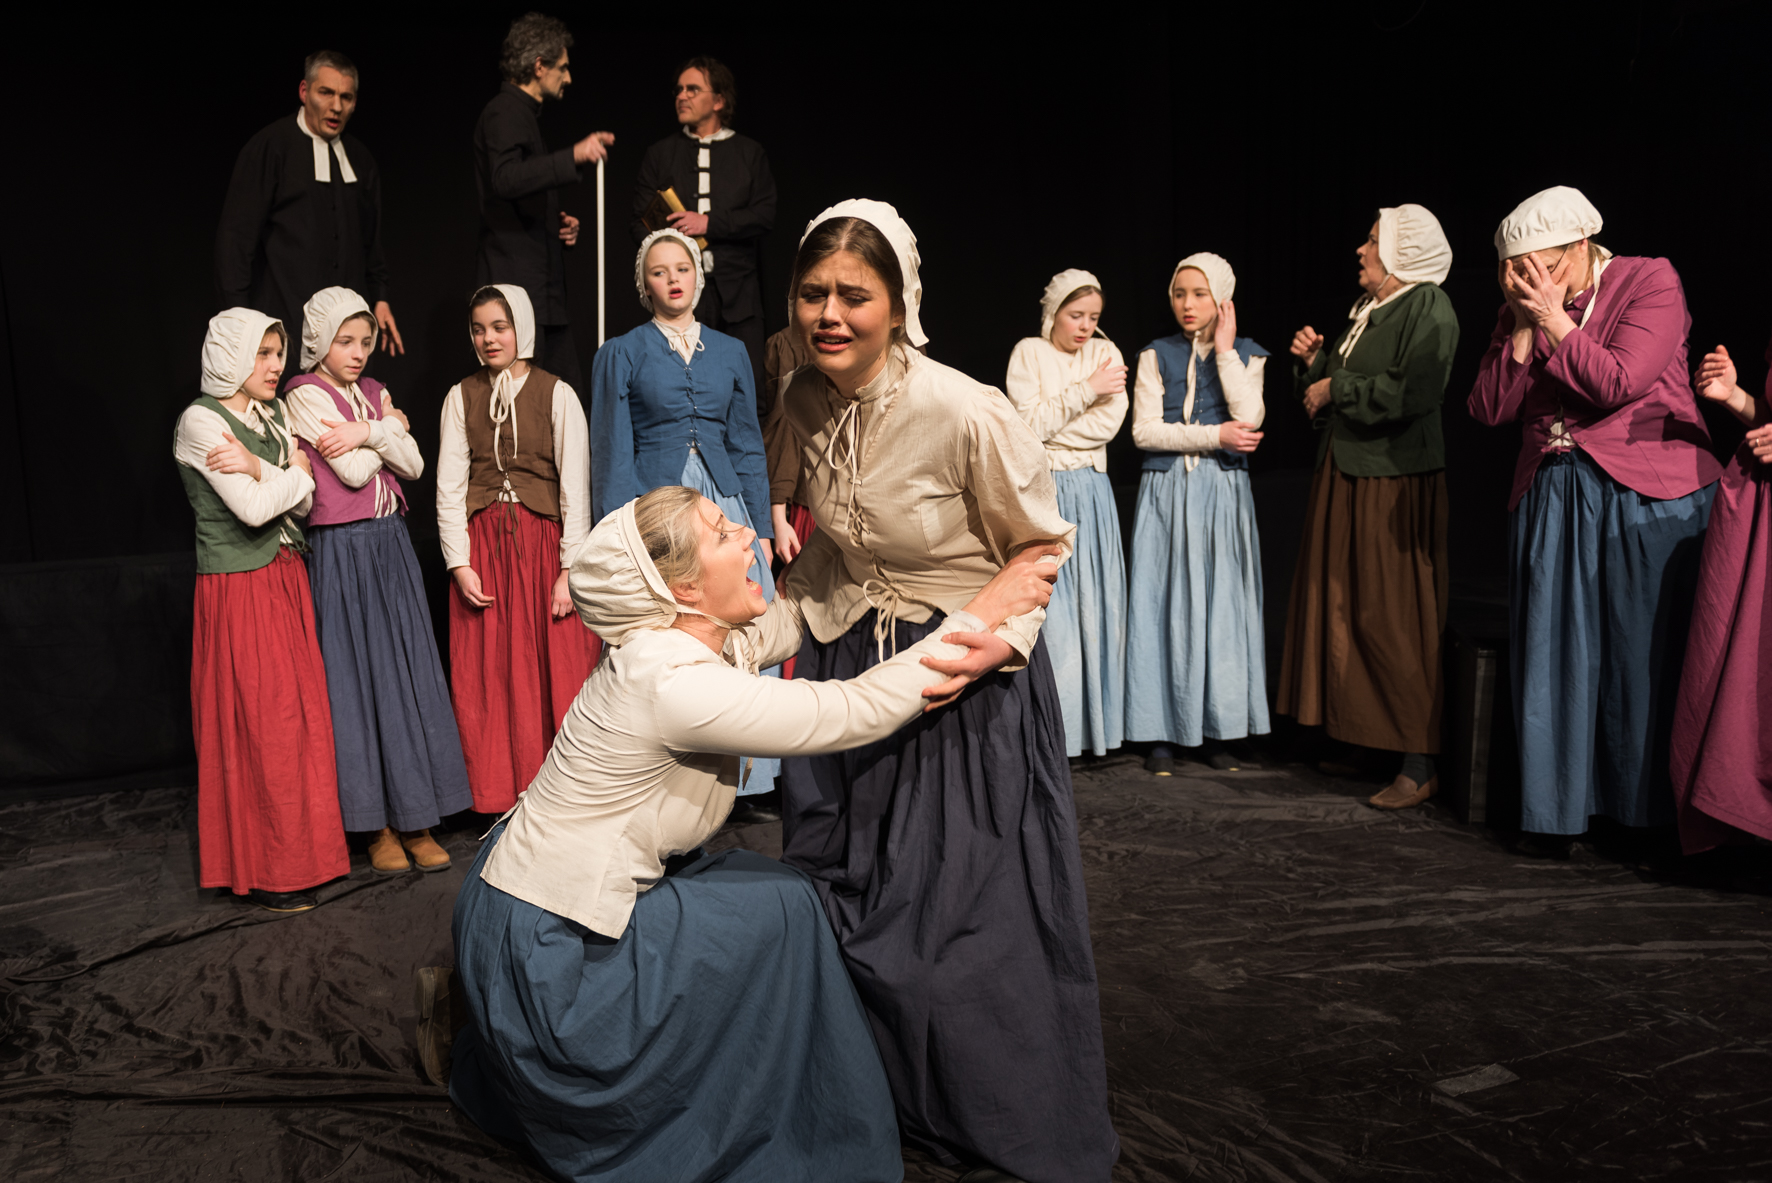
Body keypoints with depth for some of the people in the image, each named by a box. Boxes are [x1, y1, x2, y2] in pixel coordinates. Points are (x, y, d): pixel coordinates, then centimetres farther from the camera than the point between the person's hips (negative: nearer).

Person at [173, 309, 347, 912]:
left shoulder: (273, 414, 12)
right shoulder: (201, 420, -11)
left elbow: (304, 501, 3)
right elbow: (253, 509, -19)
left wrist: (258, 468, -13)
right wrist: (293, 471, -4)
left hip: (285, 581, 7)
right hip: (238, 590, -7)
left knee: (298, 713, 10)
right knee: (258, 723, -1)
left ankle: (297, 847, 22)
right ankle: (262, 869, 11)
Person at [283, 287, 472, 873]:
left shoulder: (373, 392, 14)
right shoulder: (305, 396, -5)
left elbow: (413, 464, 4)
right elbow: (353, 471, -13)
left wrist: (370, 433, -11)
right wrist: (387, 427, 0)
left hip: (391, 544, 6)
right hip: (342, 550, -6)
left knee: (409, 674, 4)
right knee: (357, 678, 0)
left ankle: (417, 819, 11)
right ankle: (378, 824, 9)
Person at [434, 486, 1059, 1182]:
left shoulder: (695, 637, -2)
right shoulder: (674, 684, -29)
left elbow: (794, 617, 10)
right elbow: (857, 713, -29)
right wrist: (981, 613, -24)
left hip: (541, 879, 9)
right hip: (539, 939, -9)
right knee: (775, 912, -6)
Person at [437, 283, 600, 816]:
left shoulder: (557, 394, 1)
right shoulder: (461, 397, 9)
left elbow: (576, 485, -2)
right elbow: (449, 486, 6)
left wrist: (572, 567, -9)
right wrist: (459, 563, -3)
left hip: (543, 541, -2)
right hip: (482, 544, 2)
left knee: (556, 670, -2)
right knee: (488, 677, 4)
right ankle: (501, 797, 16)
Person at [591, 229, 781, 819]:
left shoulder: (729, 352, 15)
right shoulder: (621, 355, 7)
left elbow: (748, 445, 15)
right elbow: (612, 454, 4)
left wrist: (760, 528, 8)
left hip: (724, 500, 3)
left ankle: (751, 786, 6)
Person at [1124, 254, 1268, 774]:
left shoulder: (1246, 354, 9)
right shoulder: (1156, 355, 8)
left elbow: (1249, 417, -10)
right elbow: (1144, 430, -4)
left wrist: (1225, 349, -5)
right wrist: (1215, 436, -11)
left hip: (1223, 495, 1)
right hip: (1167, 492, 0)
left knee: (1222, 603, 0)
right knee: (1166, 603, -2)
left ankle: (1218, 729, 7)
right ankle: (1163, 732, 2)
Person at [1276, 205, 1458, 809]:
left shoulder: (1429, 308, -8)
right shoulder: (1365, 310, 18)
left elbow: (1413, 392, -23)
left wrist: (1336, 388, -13)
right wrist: (1314, 362, 5)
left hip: (1394, 484, -8)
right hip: (1344, 476, 9)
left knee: (1392, 619, -7)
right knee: (1345, 612, 9)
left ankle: (1420, 764, 1)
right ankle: (1358, 737, 20)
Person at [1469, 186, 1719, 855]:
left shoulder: (1649, 280, -1)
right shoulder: (1521, 312, 11)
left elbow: (1618, 384, -15)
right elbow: (1489, 410, 1)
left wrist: (1554, 318, -12)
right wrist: (1522, 327, -7)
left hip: (1647, 498, -4)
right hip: (1550, 498, 4)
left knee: (1644, 654, -1)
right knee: (1554, 654, 3)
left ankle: (1654, 814, 11)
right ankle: (1558, 812, 11)